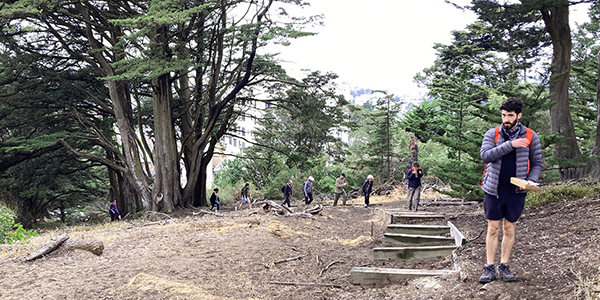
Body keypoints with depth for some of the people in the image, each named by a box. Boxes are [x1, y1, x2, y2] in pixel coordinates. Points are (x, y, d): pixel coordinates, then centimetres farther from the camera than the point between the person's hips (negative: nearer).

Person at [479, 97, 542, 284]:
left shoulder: (530, 137, 3)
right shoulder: (492, 134, 1)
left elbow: (536, 163, 7)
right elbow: (486, 155, -15)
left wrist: (531, 180, -12)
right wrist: (510, 144, -22)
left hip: (516, 191, 1)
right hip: (494, 190, -1)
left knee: (510, 229, 9)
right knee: (493, 228, 3)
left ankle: (504, 267, 18)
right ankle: (489, 268, 8)